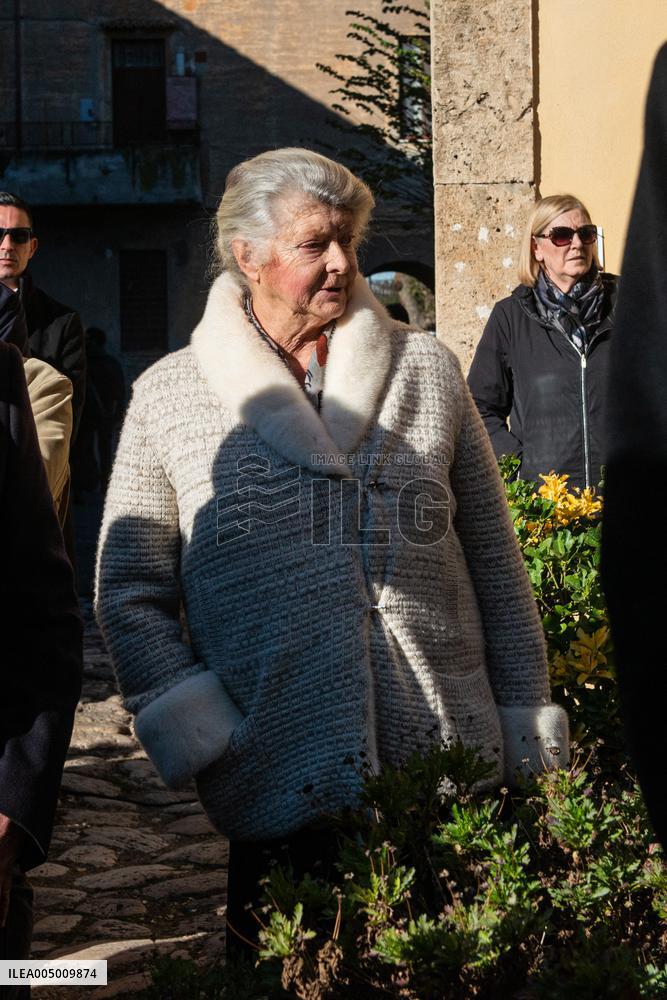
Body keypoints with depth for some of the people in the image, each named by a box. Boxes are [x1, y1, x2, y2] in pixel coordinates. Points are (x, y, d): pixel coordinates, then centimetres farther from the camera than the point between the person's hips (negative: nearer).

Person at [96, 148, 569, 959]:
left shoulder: (428, 370, 8)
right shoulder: (169, 395, 4)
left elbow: (496, 565, 9)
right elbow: (131, 591, 5)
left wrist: (529, 727, 7)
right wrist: (198, 733, -6)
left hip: (453, 775, 2)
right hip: (280, 793, -1)